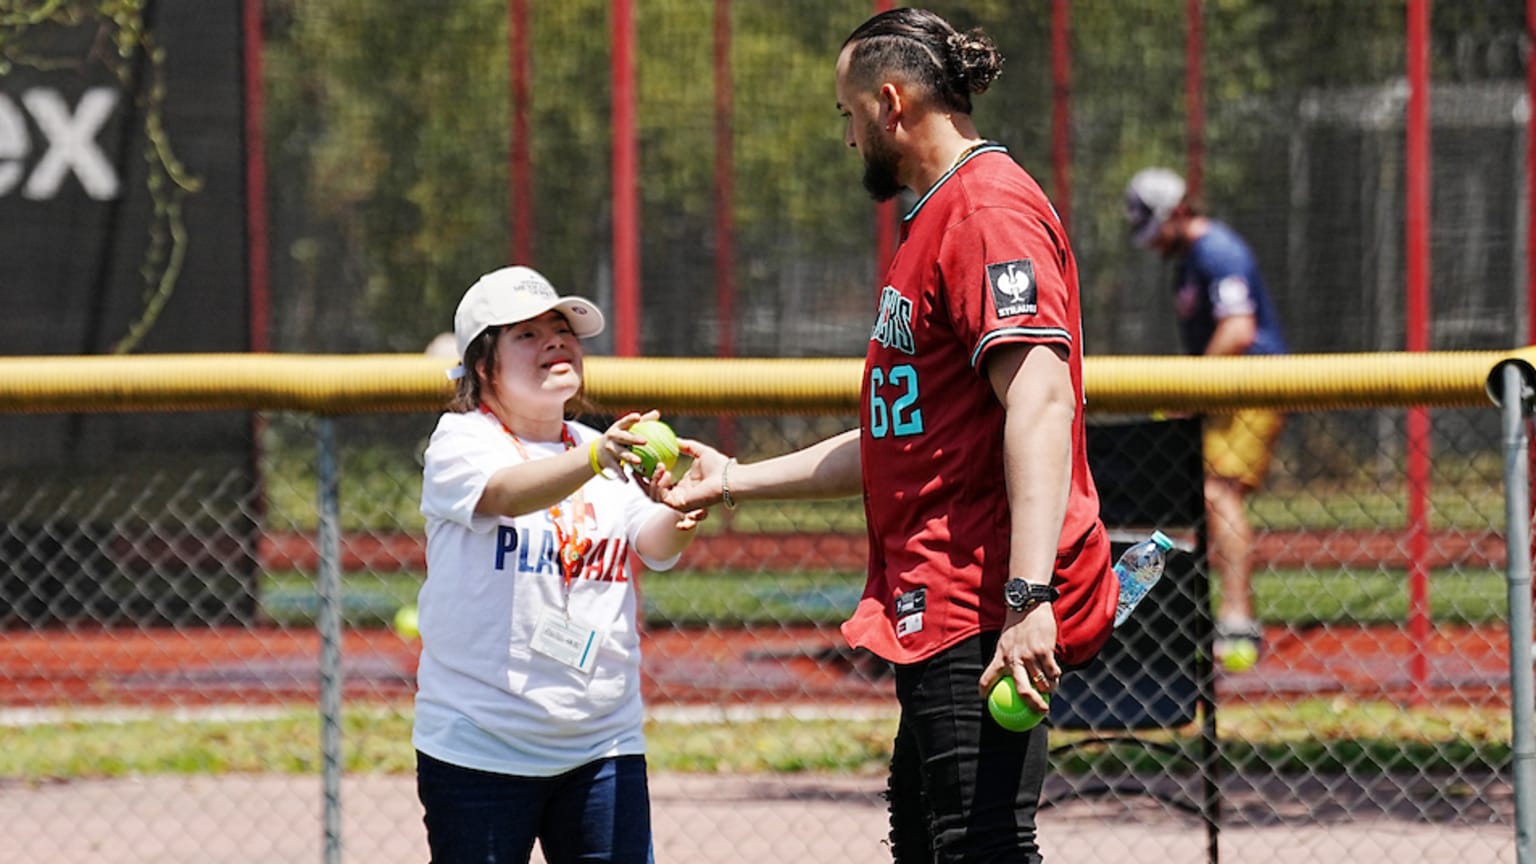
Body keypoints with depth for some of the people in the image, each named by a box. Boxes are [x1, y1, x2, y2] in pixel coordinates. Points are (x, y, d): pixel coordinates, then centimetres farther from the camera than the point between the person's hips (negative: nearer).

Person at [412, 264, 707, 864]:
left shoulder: (610, 451, 10)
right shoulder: (461, 440, -4)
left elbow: (653, 545, -6)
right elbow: (504, 494, -26)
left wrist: (676, 516, -31)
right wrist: (596, 459, -45)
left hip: (603, 745, 4)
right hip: (479, 747, -4)